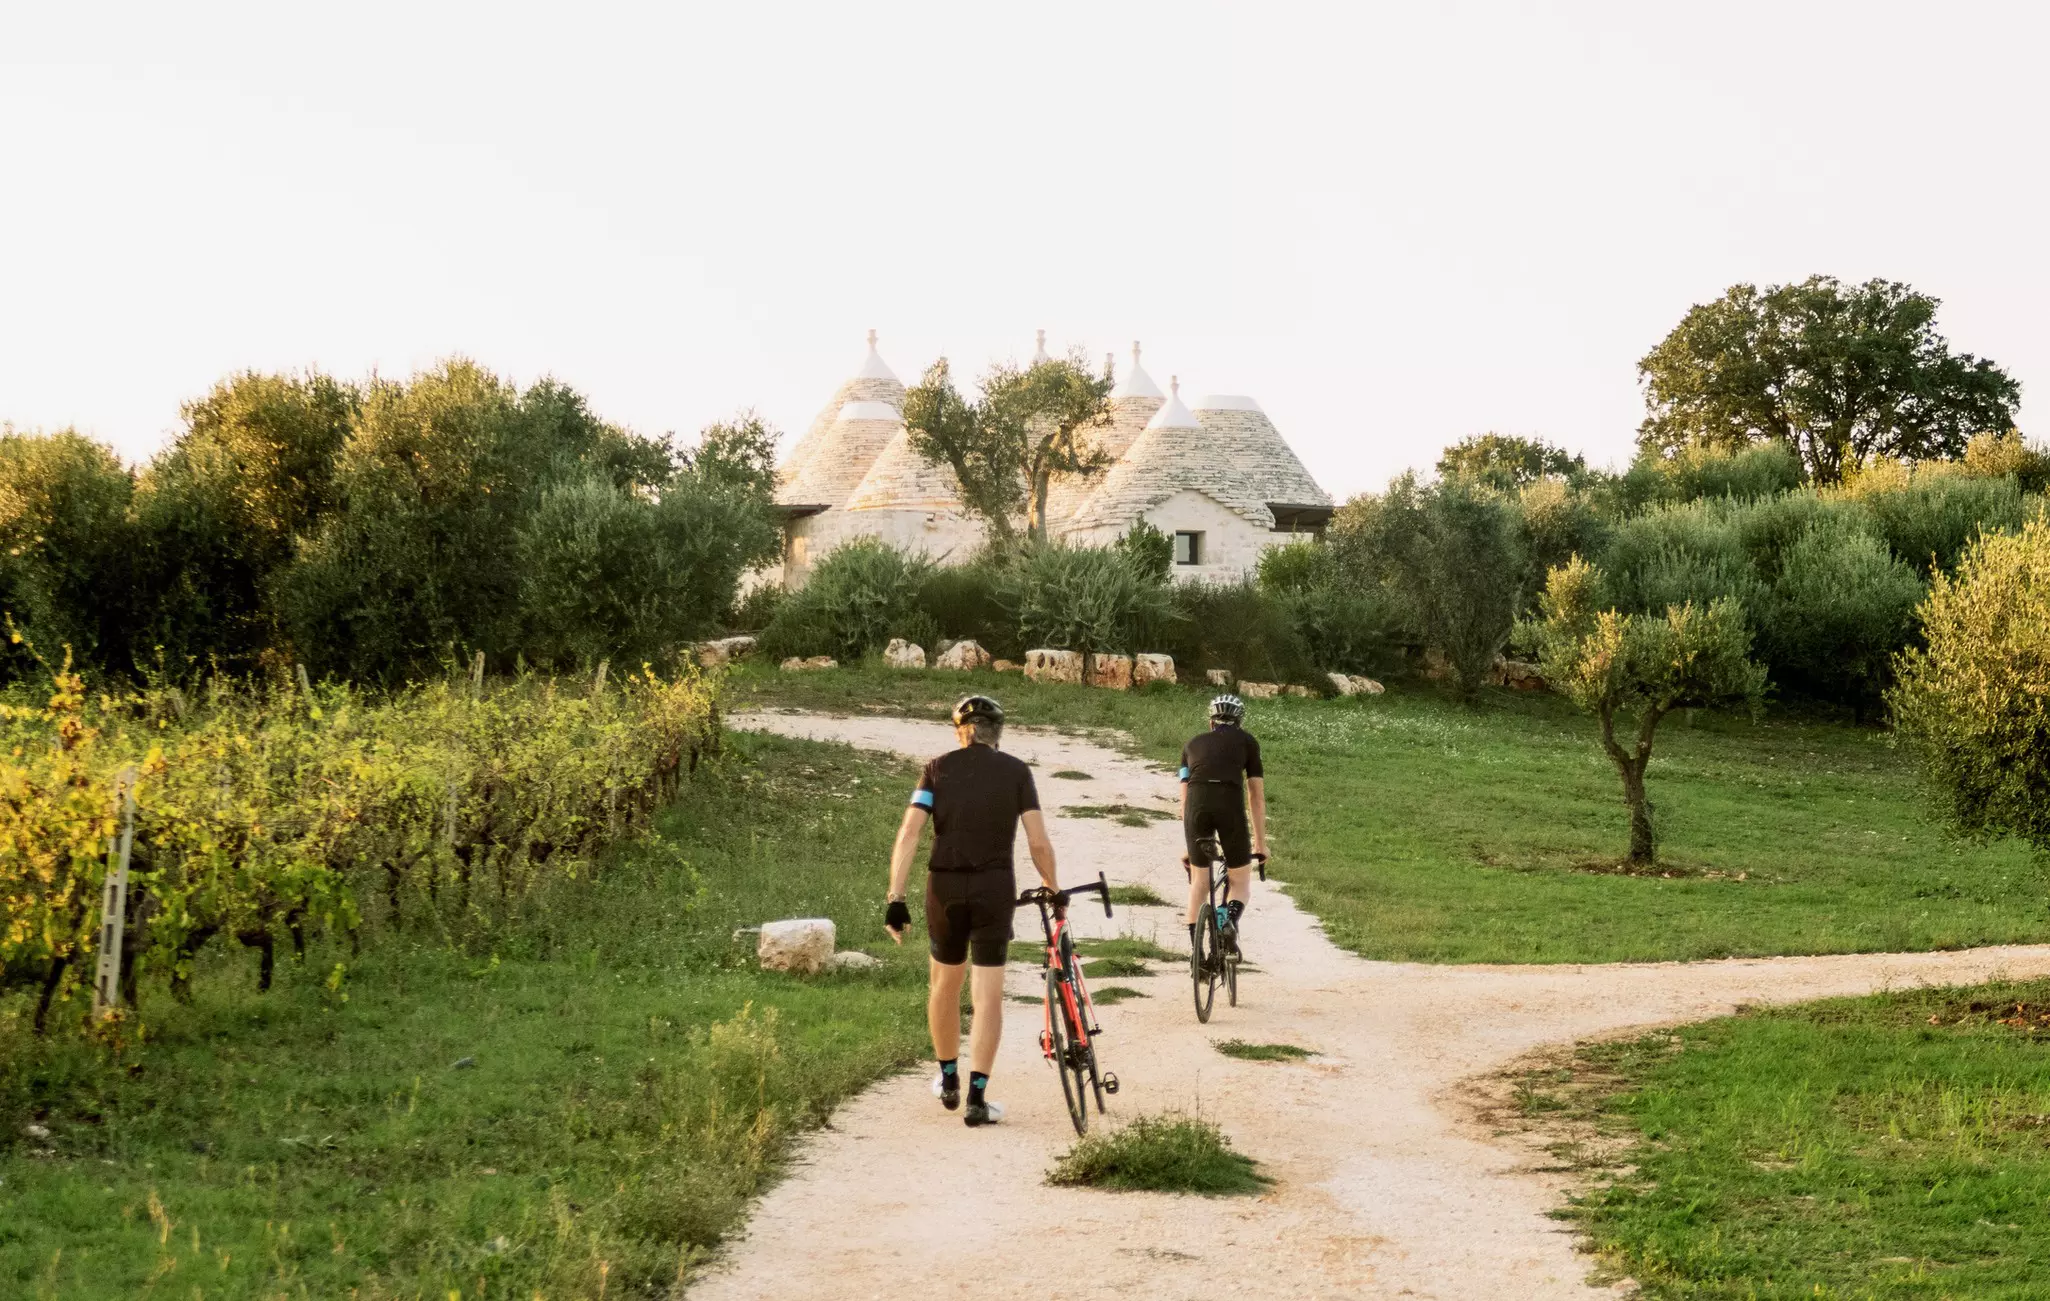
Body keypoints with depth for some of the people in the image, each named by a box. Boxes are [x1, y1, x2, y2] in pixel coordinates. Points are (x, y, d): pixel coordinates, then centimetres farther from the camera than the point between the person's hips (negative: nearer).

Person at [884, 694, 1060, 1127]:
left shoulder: (939, 768, 4)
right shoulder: (1015, 771, 2)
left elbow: (908, 833, -7)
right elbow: (1039, 842, -3)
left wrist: (896, 899, -8)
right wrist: (1052, 889, 13)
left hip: (945, 887, 2)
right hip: (995, 888, -1)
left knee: (945, 985, 20)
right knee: (988, 995, 2)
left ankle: (948, 1080, 34)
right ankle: (977, 1096, -6)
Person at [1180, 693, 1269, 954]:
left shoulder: (1194, 744, 29)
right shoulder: (1247, 741, 23)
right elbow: (1257, 796, 22)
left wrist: (1186, 844, 35)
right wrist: (1260, 843, 27)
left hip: (1197, 804, 2)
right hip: (1231, 804, -2)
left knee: (1199, 880, 18)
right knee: (1240, 880, 14)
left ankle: (1196, 949, 14)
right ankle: (1231, 920, -15)